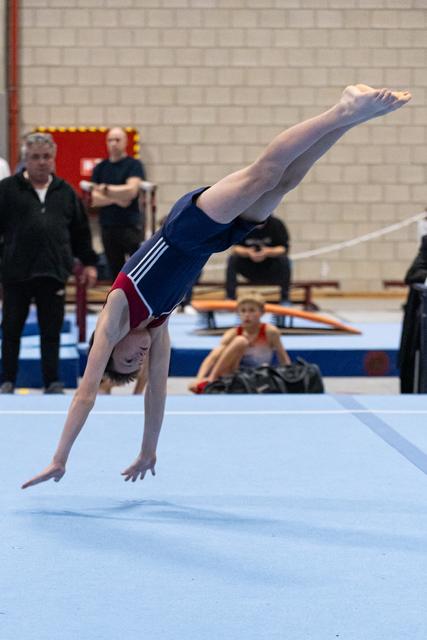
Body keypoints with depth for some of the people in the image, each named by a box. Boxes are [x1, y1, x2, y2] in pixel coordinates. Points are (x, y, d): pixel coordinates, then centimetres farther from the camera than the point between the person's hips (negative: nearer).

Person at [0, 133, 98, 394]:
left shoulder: (65, 192, 12)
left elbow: (81, 232, 17)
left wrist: (89, 262, 13)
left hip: (54, 273, 2)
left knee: (52, 331, 5)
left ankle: (53, 382, 13)